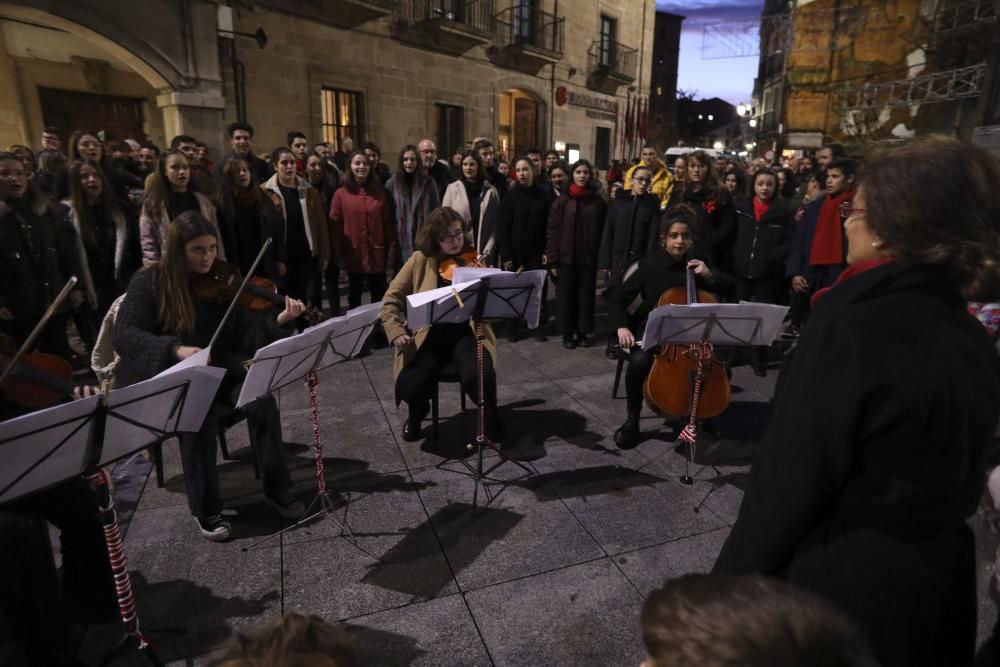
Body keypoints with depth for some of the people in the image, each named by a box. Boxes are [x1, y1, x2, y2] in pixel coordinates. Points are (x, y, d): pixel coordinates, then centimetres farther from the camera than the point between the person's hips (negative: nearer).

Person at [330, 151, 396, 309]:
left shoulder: (379, 192, 5)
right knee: (354, 295, 14)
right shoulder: (341, 194, -1)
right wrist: (338, 256, -6)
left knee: (379, 296, 8)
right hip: (354, 255, -1)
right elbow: (335, 227, -2)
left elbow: (388, 224, 3)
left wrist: (391, 252, -2)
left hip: (377, 255, 1)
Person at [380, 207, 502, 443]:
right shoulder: (420, 261, 1)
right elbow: (391, 300, 2)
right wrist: (397, 333, -12)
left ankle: (491, 421, 4)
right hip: (428, 337, 1)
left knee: (480, 377, -30)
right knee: (409, 386, -23)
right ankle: (416, 415, 17)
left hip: (466, 333, 0)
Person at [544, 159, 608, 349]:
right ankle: (567, 333, 17)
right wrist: (552, 260, -9)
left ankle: (583, 332, 21)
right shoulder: (562, 201, -1)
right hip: (566, 257, -1)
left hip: (589, 257, 1)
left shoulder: (598, 201, 5)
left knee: (586, 295, 7)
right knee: (566, 296, 5)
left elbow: (603, 230, 4)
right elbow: (552, 230, -3)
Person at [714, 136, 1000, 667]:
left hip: (840, 584, -7)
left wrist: (730, 585, -12)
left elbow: (785, 486, -24)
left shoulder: (849, 328, -27)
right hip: (937, 582, 8)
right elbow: (954, 475, 9)